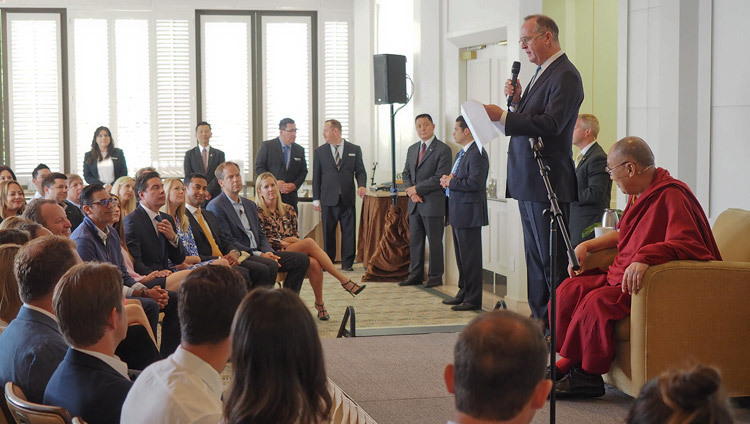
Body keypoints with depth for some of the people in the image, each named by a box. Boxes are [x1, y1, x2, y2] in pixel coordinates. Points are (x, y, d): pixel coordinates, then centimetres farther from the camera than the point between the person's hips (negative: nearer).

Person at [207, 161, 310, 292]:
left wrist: (269, 252, -1)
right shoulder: (216, 206, -4)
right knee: (269, 266, -36)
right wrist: (259, 255, -16)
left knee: (301, 259, -5)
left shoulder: (250, 204, 22)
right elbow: (227, 242, -12)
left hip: (258, 253, 8)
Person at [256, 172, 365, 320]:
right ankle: (344, 280, -28)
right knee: (309, 242, -31)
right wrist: (284, 242, -11)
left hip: (294, 250, 5)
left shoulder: (287, 210, 17)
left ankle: (319, 303, -19)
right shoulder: (258, 213, 2)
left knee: (314, 264, -32)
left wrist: (288, 240, -3)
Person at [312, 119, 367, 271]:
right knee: (328, 232, 3)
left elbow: (360, 171, 8)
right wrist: (316, 199, 3)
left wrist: (362, 185, -13)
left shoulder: (354, 150, 8)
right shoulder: (320, 152, 8)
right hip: (328, 199, 0)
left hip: (347, 199, 0)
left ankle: (347, 263, 9)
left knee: (349, 232, 0)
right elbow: (316, 176, 8)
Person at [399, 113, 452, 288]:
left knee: (434, 241, -1)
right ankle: (415, 274, 17)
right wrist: (411, 192, -3)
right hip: (415, 203, 7)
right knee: (415, 241, 10)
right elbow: (406, 174, 17)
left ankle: (435, 277, 6)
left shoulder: (443, 149, -7)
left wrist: (417, 189, -12)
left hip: (433, 203, -7)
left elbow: (440, 178, -14)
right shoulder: (412, 149, 16)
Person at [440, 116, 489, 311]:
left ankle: (473, 299, -1)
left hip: (469, 213, -11)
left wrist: (451, 182, -15)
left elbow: (475, 183, -25)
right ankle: (464, 293, 27)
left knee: (470, 257, -6)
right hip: (458, 213, 11)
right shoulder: (462, 153, 18)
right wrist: (448, 180, 3)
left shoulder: (477, 154, -16)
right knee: (461, 256, 17)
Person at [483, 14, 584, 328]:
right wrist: (517, 100, 3)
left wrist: (502, 116, -26)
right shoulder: (542, 72, 18)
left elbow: (550, 124, -24)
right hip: (527, 183, 10)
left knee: (552, 258, -5)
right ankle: (541, 318, 21)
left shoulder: (565, 76, -13)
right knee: (535, 256, 14)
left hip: (547, 184, -10)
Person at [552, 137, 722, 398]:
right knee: (569, 290, -6)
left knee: (598, 301, -29)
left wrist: (645, 258, -43)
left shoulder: (671, 196, -18)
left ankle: (586, 375, -14)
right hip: (622, 276, 10)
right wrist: (587, 245, 21)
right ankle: (568, 364, -4)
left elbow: (687, 244, -31)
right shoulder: (639, 195, 13)